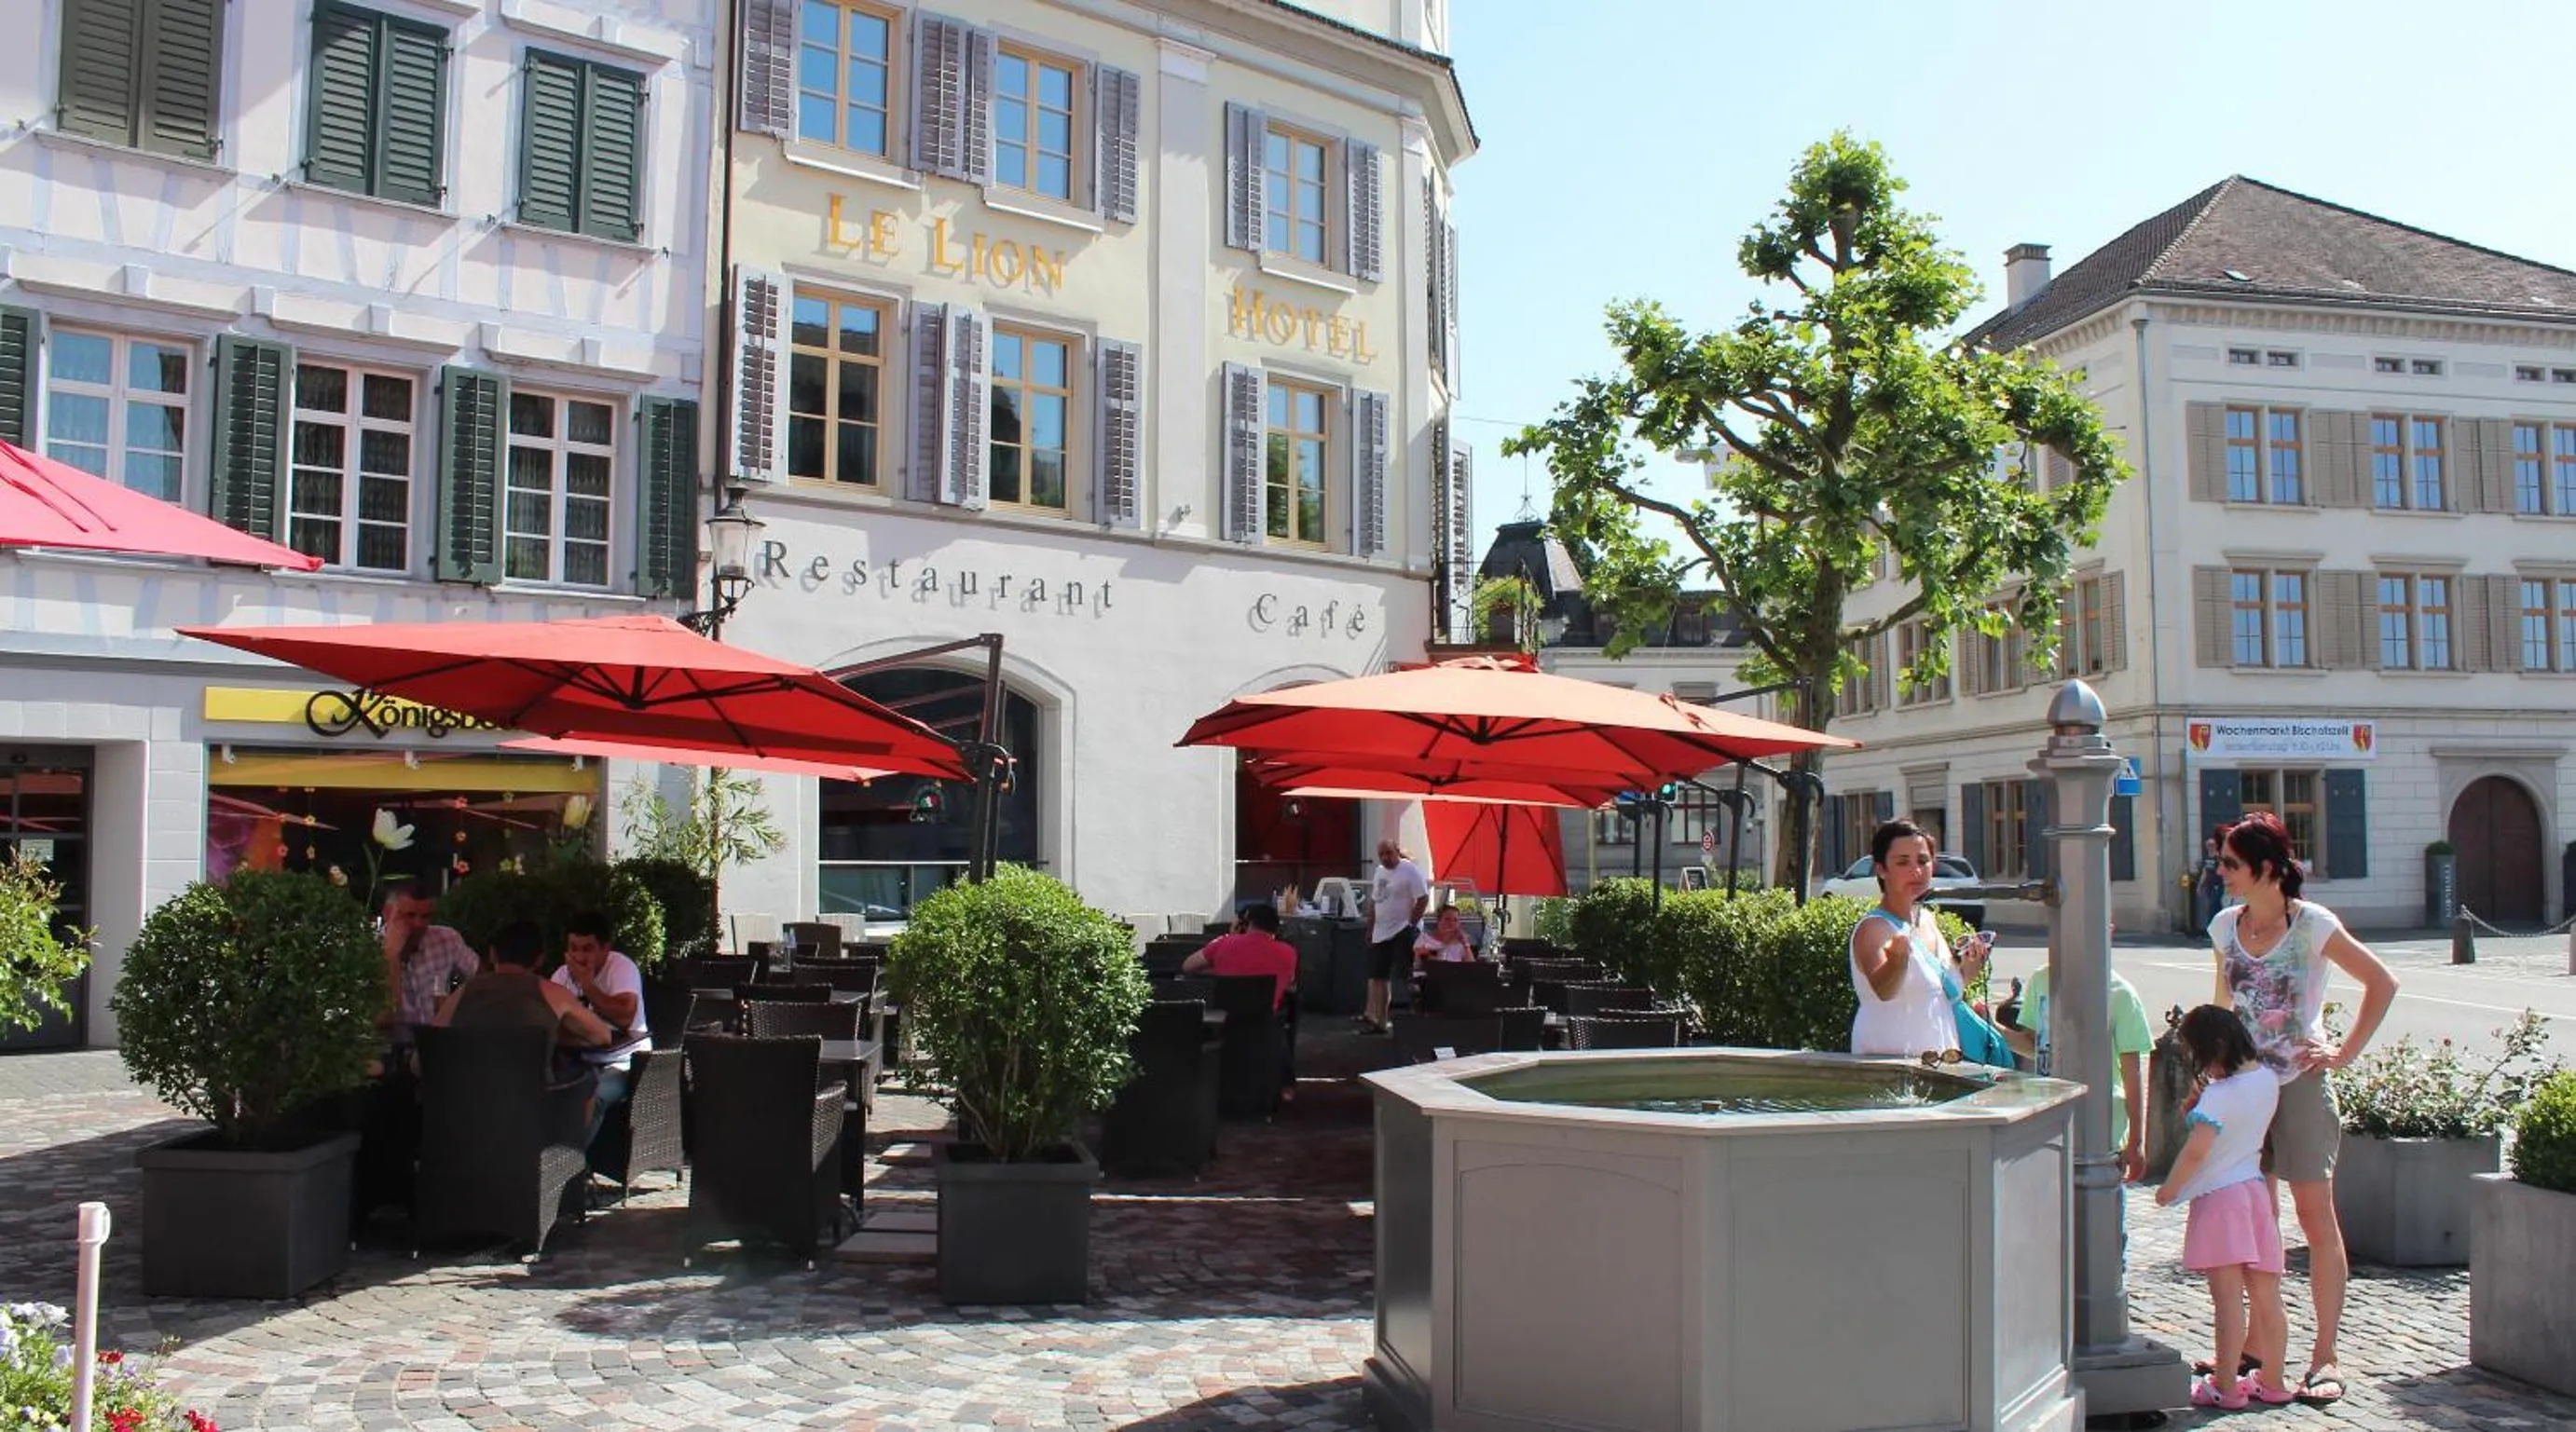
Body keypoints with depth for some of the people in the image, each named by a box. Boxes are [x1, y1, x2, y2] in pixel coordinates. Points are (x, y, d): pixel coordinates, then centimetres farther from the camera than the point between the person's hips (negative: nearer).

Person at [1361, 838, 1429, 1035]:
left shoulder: (1410, 871, -9)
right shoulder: (1379, 872, 15)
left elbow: (1423, 899, -13)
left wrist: (1411, 923, -15)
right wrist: (1370, 929, 17)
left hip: (1403, 931, -8)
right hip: (1381, 932, 8)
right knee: (1378, 976, 7)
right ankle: (1378, 1020, 12)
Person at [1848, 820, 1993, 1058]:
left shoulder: (1927, 918, 12)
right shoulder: (1872, 928, -12)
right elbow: (1884, 991, -30)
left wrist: (1966, 971, 5)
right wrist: (1898, 960, -50)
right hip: (1886, 1060, -7)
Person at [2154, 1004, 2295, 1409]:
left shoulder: (2219, 1095, -19)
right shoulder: (2266, 1079, 5)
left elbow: (2195, 1151, -22)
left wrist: (2168, 1189, -8)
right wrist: (2197, 1110, 8)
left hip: (2220, 1197, -8)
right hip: (2255, 1190, 8)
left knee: (2228, 1298, -4)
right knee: (2265, 1296, 13)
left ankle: (2225, 1387, 2)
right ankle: (2272, 1381, 23)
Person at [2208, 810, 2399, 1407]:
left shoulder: (2312, 925, -10)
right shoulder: (2225, 926, 4)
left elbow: (2382, 984, -5)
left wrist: (2346, 1052, -8)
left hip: (2300, 1081, -5)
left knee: (2316, 1217, 0)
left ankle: (2324, 1358, 7)